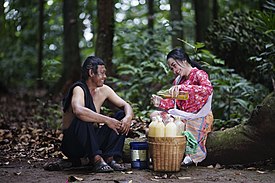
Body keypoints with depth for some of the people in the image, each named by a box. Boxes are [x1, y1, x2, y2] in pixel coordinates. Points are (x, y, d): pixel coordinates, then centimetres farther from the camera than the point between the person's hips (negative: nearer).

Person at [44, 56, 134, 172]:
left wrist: (128, 117, -19)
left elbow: (126, 106, 5)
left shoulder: (103, 90, 4)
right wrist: (106, 120, -37)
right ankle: (97, 160, -29)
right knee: (83, 119, -36)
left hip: (93, 139, 7)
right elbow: (78, 111, -40)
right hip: (72, 143, -7)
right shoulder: (79, 89, -18)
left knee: (122, 116, -5)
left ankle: (109, 157, -15)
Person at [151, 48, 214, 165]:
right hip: (182, 116, 8)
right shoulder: (178, 80, 12)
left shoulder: (199, 74, -11)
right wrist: (160, 102, -14)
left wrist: (182, 88, -43)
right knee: (155, 116, -4)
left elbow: (208, 89, -34)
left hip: (198, 119, -8)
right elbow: (173, 103, 8)